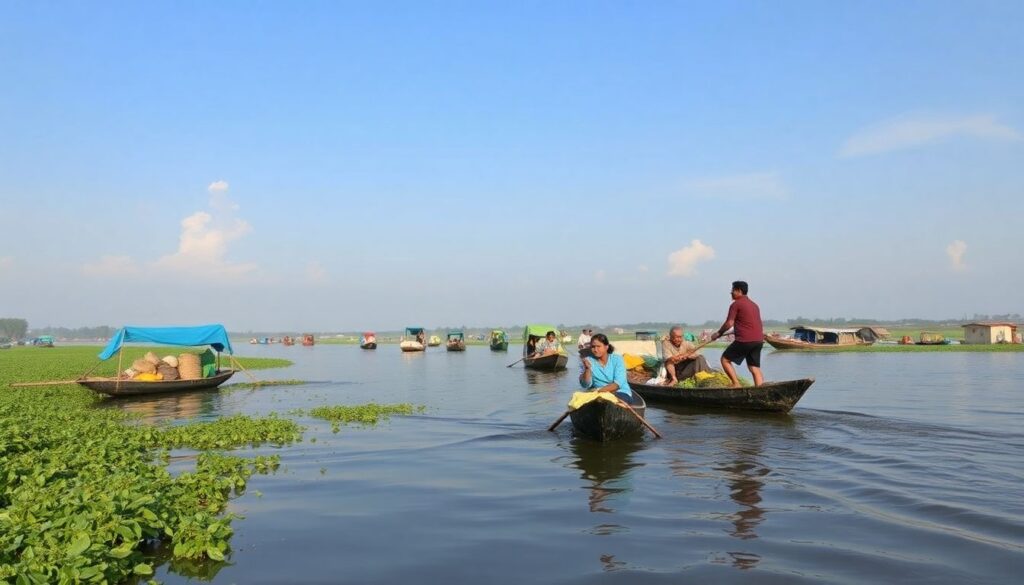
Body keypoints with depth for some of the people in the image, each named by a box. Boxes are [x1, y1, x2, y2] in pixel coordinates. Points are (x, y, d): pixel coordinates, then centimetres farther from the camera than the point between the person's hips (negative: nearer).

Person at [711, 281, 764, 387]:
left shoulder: (736, 304, -3)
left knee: (725, 359, 7)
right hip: (759, 341, 7)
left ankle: (736, 384, -2)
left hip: (744, 340, -7)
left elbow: (729, 323, -9)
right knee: (755, 369, 8)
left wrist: (718, 333, 5)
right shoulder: (754, 304, 21)